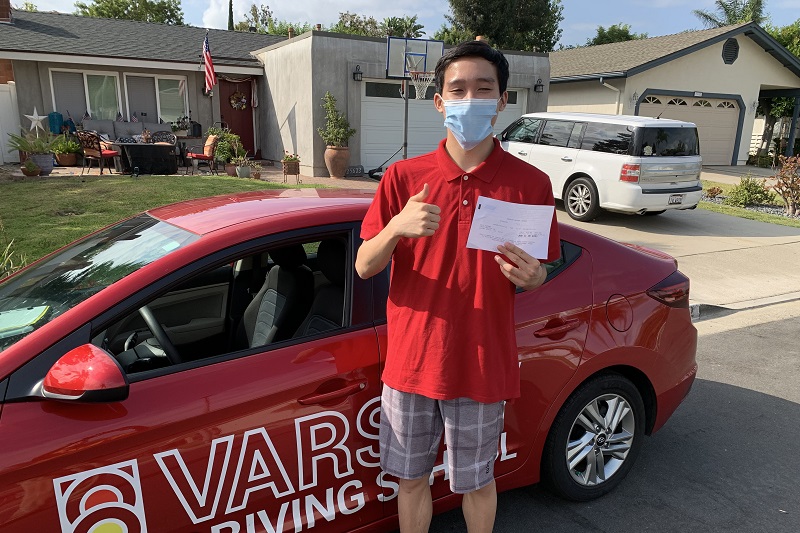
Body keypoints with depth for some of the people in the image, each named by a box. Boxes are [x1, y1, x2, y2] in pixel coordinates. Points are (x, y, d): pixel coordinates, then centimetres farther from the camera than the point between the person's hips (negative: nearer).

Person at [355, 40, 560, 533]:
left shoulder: (530, 184, -5)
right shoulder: (403, 177, -3)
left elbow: (538, 275, 5)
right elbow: (364, 268, -3)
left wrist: (530, 276, -20)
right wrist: (394, 228, -24)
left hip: (482, 367, -1)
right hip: (411, 362, 2)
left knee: (477, 482, 17)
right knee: (411, 479, 18)